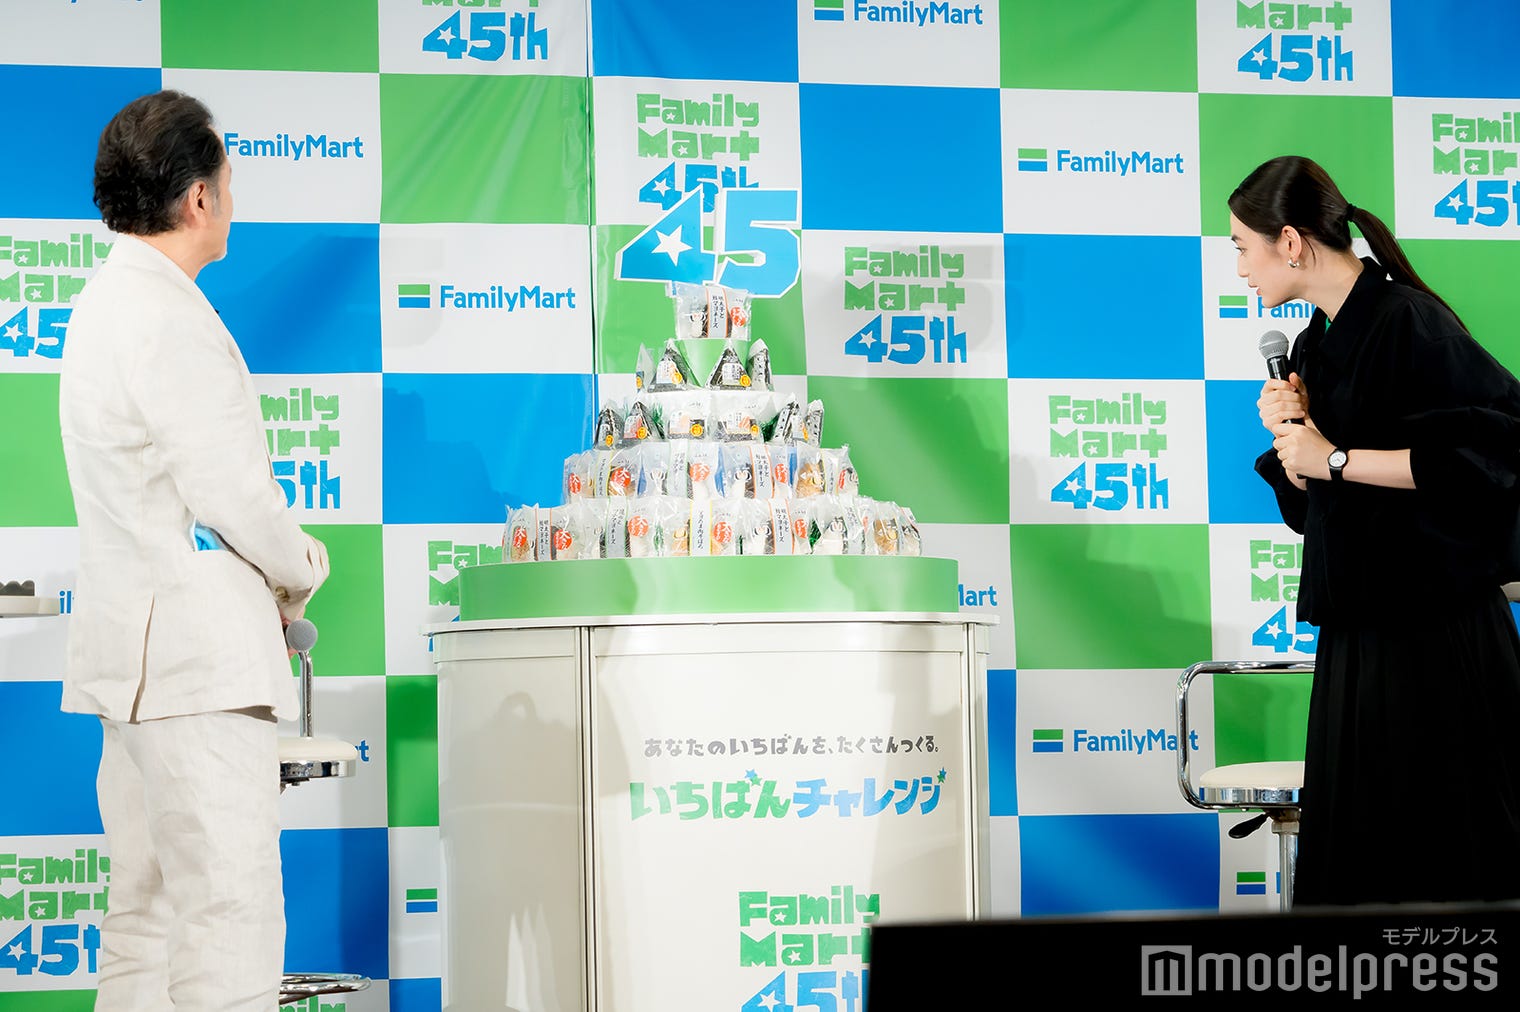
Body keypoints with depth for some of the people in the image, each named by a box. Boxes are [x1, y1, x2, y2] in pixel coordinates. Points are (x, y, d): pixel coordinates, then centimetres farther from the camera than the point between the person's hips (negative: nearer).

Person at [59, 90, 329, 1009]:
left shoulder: (106, 304, 17)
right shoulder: (171, 320, -15)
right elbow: (234, 493, -17)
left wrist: (268, 584, 13)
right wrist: (302, 571, 2)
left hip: (136, 654, 10)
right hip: (201, 656, -10)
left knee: (150, 916, 13)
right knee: (233, 932, -11)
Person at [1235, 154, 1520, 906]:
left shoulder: (1408, 323, -13)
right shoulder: (1311, 346, 12)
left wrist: (1336, 458, -18)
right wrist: (1289, 436, -3)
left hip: (1437, 633, -8)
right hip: (1356, 630, 8)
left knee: (1446, 855, -4)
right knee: (1356, 853, 9)